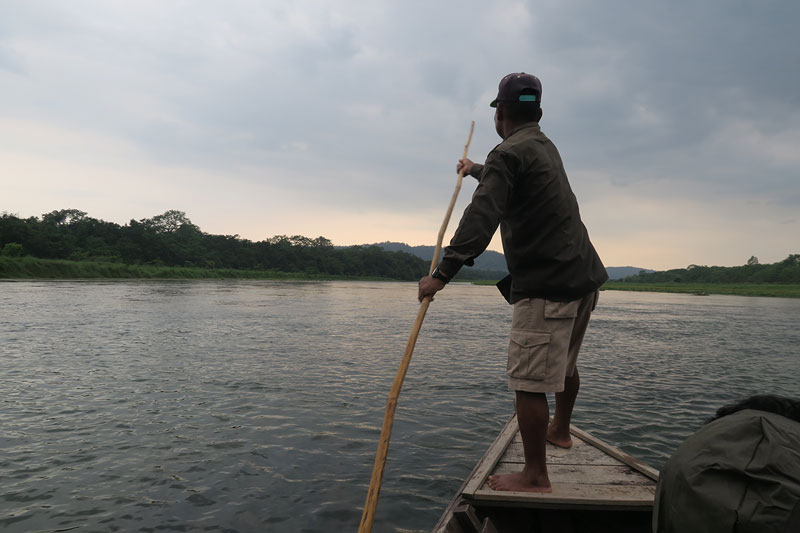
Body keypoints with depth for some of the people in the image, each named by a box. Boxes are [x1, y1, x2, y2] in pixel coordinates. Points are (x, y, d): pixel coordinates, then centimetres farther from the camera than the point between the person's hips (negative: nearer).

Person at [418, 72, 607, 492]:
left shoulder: (509, 154, -11)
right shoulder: (545, 147, 18)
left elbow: (480, 218, -25)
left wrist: (442, 274, -29)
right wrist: (477, 171, 56)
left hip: (546, 285, -10)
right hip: (583, 276, 10)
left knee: (529, 380, -6)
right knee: (564, 363, 25)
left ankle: (535, 476, -1)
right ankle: (560, 431, 45)